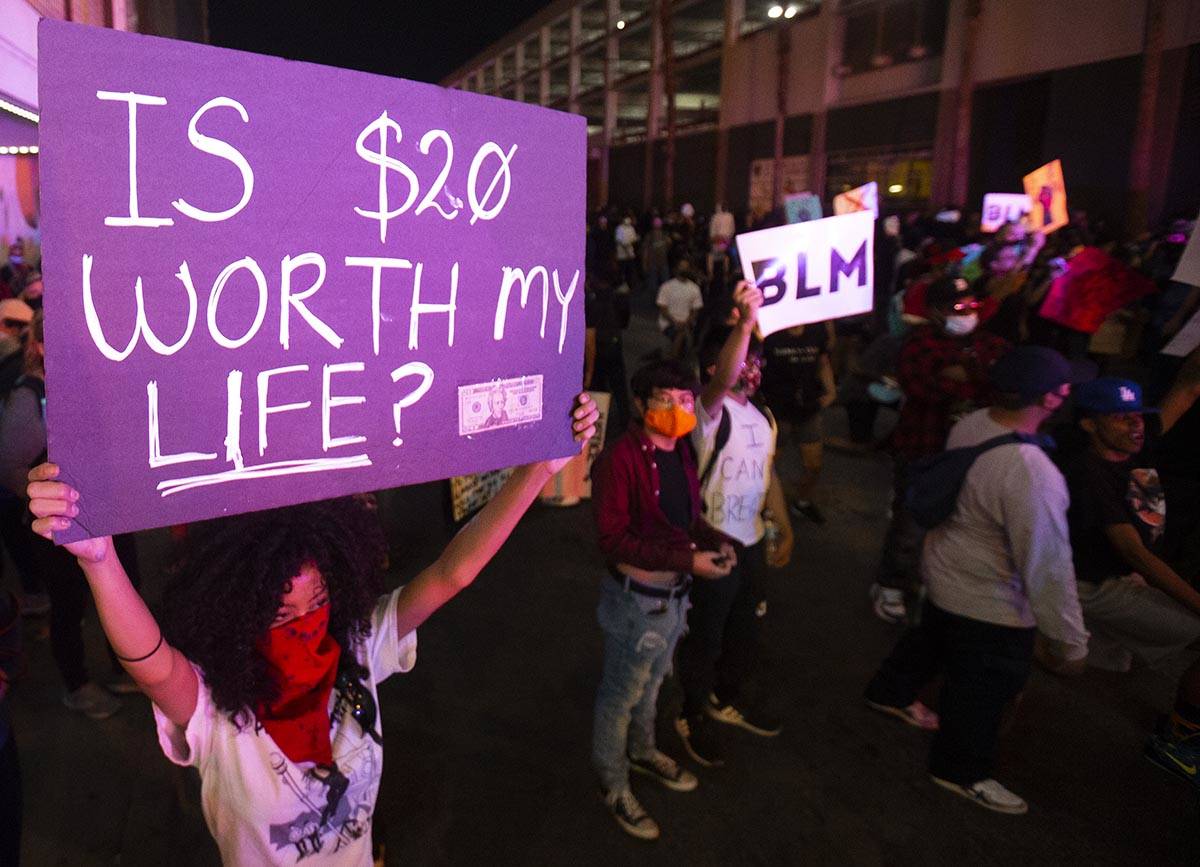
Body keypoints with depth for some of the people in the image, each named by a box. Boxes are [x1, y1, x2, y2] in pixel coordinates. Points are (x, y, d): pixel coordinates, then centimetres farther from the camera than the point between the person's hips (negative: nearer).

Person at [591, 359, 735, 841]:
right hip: (638, 599, -7)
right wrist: (688, 559, -27)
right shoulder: (620, 460, -25)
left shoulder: (681, 451, -1)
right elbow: (614, 541, -26)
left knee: (651, 682, 28)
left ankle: (642, 752, 53)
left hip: (675, 593, 8)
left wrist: (715, 541, -7)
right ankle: (613, 786, 35)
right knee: (621, 696, 13)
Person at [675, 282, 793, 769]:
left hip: (753, 542, 8)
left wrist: (784, 529, 15)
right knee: (704, 636, 8)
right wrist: (743, 324, -54)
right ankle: (694, 717, 30)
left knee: (746, 629, 23)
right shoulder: (710, 410, -17)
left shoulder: (762, 417, 10)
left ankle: (729, 700, 46)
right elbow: (721, 379, -40)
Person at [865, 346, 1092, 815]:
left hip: (945, 570, 8)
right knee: (983, 688, 17)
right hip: (990, 606, -8)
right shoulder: (1033, 475, -38)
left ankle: (891, 693, 61)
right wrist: (1069, 640, -16)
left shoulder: (970, 425, -14)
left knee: (931, 637, 34)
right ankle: (961, 771, 43)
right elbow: (1047, 568, -29)